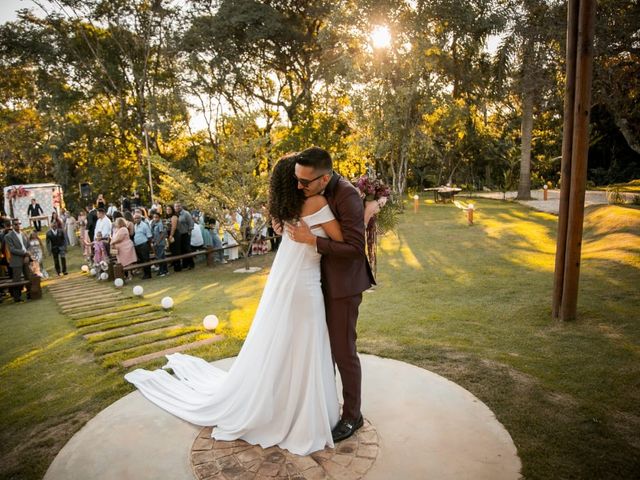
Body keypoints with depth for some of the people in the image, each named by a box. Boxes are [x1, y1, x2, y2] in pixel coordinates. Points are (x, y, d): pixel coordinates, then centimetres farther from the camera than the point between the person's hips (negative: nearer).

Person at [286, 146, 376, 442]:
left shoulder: (347, 196, -24)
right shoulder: (313, 192, -1)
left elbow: (355, 247, -24)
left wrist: (311, 240, -28)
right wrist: (286, 223, -2)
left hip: (343, 283, -8)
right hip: (322, 279, 8)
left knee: (343, 351, 3)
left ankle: (352, 416, 23)